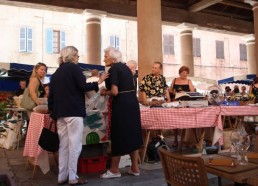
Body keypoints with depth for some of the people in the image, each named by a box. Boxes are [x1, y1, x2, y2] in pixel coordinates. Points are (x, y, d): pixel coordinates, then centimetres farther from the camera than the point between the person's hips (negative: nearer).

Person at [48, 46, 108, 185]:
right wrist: (98, 82, -1)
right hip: (73, 111, -7)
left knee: (64, 145, 10)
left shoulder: (56, 73, 18)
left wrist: (53, 112, 18)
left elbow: (51, 95, 15)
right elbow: (83, 86, -13)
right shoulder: (74, 68, -2)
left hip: (60, 112, 7)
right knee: (74, 144, -2)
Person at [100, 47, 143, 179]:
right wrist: (109, 91, 19)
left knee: (119, 135, 1)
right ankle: (135, 167, 20)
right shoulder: (125, 67, 15)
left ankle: (114, 170, 14)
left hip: (121, 104, -8)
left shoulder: (113, 69, -11)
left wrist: (104, 93, -1)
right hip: (132, 101, 8)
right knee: (131, 133, 13)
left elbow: (115, 92, -20)